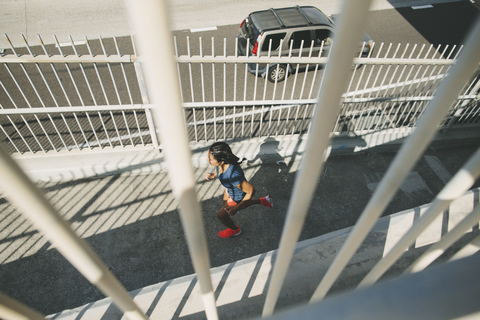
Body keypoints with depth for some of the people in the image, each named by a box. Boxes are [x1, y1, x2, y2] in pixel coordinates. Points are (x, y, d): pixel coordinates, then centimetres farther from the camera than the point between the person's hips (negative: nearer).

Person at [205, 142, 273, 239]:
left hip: (239, 197, -7)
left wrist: (236, 209, -31)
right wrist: (213, 175, -12)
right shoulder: (221, 163, -25)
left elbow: (251, 190, -36)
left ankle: (235, 230, 51)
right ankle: (263, 201, 43)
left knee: (221, 215, 13)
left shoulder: (233, 175, -48)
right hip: (230, 189, 8)